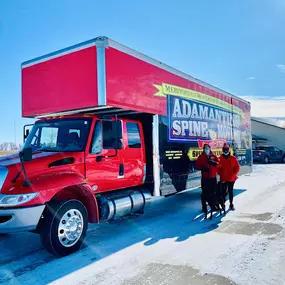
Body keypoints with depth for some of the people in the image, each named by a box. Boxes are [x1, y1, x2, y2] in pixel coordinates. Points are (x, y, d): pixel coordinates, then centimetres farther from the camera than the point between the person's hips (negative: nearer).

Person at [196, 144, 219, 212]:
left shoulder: (214, 156, 8)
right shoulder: (201, 157, 2)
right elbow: (197, 166, -1)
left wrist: (214, 163, -20)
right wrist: (202, 168, -19)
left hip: (213, 177, 2)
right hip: (205, 177, -2)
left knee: (213, 191, 8)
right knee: (204, 192, -1)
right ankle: (204, 207, 8)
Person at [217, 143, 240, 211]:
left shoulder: (233, 158, -1)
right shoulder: (220, 158, -2)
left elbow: (237, 167, 1)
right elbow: (218, 168, 0)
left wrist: (233, 175, -8)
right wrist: (221, 175, -10)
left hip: (231, 179, 1)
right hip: (223, 179, 0)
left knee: (231, 192, 9)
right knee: (224, 192, 4)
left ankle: (231, 204, 18)